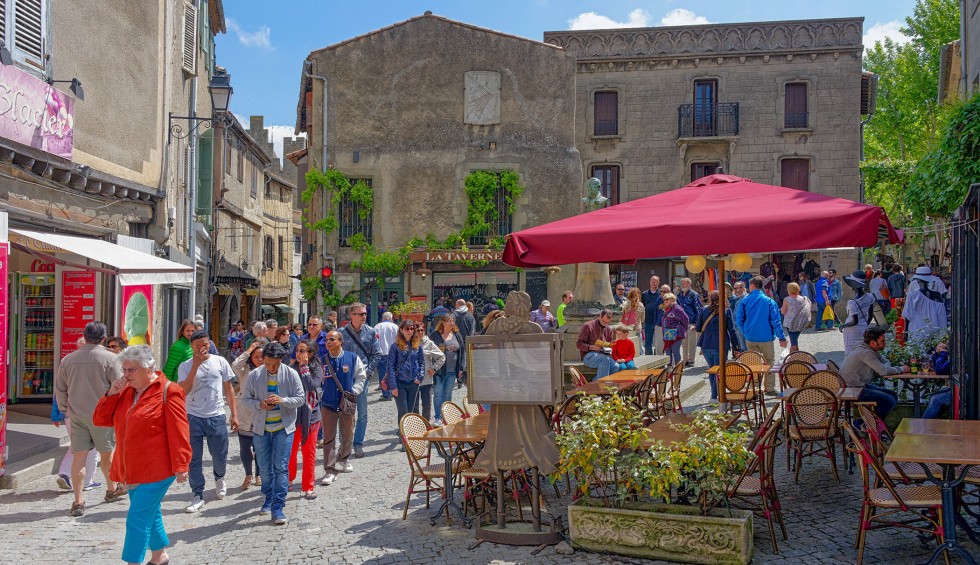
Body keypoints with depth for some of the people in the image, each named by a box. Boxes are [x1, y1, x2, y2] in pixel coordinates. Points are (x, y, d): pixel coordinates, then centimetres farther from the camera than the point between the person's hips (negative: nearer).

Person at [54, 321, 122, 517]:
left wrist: (65, 409, 23)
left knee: (79, 456, 4)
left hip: (77, 415, 3)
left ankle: (78, 501, 3)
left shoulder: (68, 360, 3)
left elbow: (60, 390, 10)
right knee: (106, 453, 13)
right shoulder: (109, 358, -9)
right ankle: (112, 489, 31)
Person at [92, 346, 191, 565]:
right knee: (150, 514, 21)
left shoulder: (168, 391, -12)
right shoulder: (125, 391, 10)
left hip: (156, 470, -8)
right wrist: (111, 394, -5)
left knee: (137, 520, -9)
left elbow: (178, 433, -15)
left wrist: (181, 466, -17)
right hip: (132, 470, 8)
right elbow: (100, 419, 10)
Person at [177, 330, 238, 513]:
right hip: (193, 417, 0)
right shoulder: (185, 366, -1)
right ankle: (198, 496, 14)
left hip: (217, 417, 1)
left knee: (220, 456, 9)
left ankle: (219, 478, 40)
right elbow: (184, 390, -15)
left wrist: (234, 415, 4)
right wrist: (195, 365, -19)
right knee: (194, 459, 3)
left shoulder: (220, 362, 2)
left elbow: (228, 389, 8)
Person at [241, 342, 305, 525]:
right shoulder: (254, 375, -5)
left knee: (281, 467, -6)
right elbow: (246, 398, 1)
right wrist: (260, 404, -19)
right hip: (261, 428, 2)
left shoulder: (291, 374, -8)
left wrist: (282, 400, -21)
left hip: (284, 428, -2)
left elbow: (301, 398, -3)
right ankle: (269, 498, 36)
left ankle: (278, 507, -1)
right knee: (264, 467, 13)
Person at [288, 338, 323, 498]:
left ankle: (308, 487, 16)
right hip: (293, 415, 2)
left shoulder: (317, 370, -5)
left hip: (311, 416, -2)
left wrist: (304, 366, -18)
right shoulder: (292, 369, 1)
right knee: (290, 451, 9)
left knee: (309, 453, 5)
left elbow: (311, 386, -23)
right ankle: (289, 479, 32)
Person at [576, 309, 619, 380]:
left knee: (616, 366, -25)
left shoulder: (609, 330, 15)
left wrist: (608, 349, 0)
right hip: (588, 355, -6)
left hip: (603, 355, 6)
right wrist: (591, 347, -21)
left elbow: (610, 345, 25)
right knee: (605, 359, -36)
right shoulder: (588, 326, -2)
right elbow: (579, 343, -5)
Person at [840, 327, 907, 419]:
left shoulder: (873, 350, 10)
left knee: (893, 395, 10)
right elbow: (883, 371, -22)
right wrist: (901, 369, -5)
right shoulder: (865, 353, -22)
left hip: (862, 385, 11)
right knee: (889, 401, -15)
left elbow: (885, 363, 17)